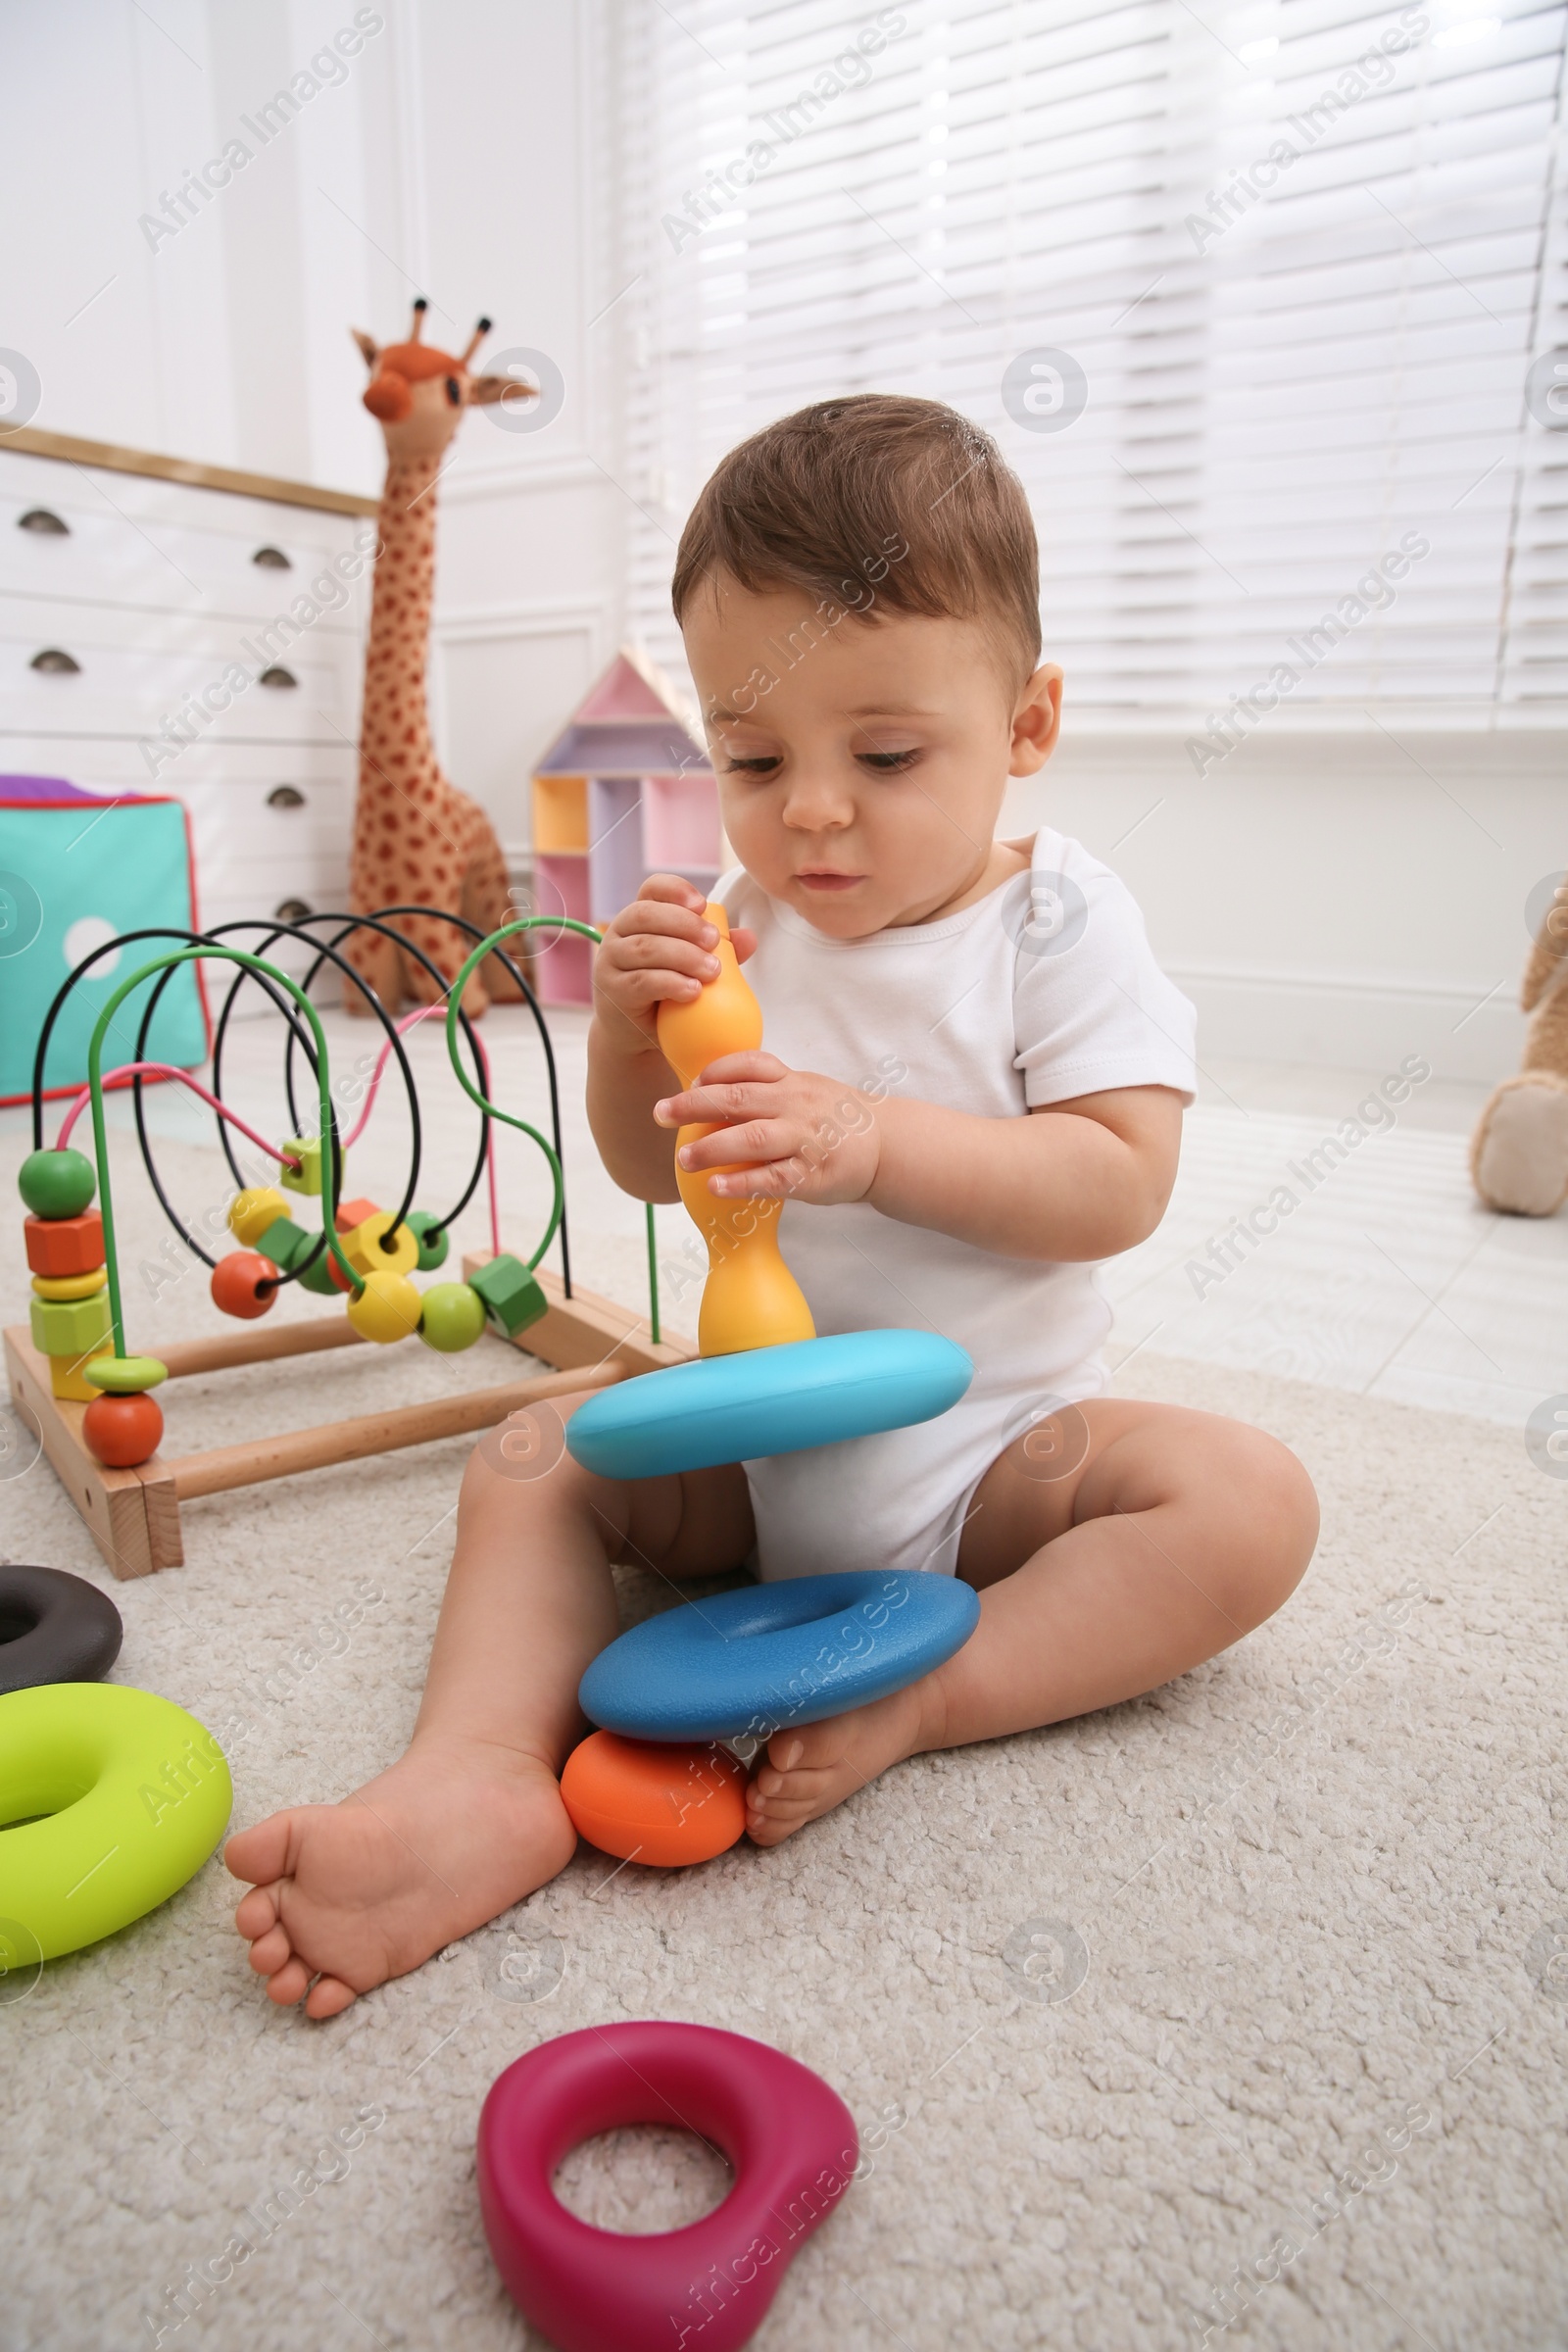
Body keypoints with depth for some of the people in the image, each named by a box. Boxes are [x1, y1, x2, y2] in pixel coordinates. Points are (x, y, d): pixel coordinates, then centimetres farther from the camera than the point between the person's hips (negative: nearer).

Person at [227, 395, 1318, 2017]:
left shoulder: (1057, 921, -11)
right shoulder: (737, 927, 0)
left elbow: (1119, 1185, -20)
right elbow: (647, 1170, 4)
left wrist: (876, 1138, -31)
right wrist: (627, 1032, -17)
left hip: (989, 1443, -3)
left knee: (1247, 1504, -25)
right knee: (529, 1469, -9)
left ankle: (915, 1701, -30)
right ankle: (485, 1778, -28)